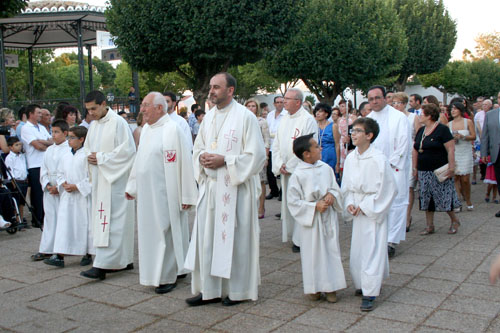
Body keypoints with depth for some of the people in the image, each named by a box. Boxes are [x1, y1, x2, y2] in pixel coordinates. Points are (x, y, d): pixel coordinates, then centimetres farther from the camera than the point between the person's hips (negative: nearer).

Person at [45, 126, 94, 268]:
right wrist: (63, 183, -2)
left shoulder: (87, 155, -10)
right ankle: (59, 256, 3)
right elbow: (60, 173, 17)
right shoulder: (66, 154, 11)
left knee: (84, 224, 3)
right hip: (67, 196, 6)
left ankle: (87, 254, 16)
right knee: (63, 224, 2)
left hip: (83, 196, -6)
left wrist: (77, 186, -16)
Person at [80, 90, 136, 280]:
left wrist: (101, 158, -14)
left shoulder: (118, 122, -10)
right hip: (99, 177, 8)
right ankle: (125, 260, 18)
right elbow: (87, 147, 24)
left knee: (110, 220, -10)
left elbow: (128, 149, -15)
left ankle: (102, 265, -11)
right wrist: (90, 156, 1)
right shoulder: (93, 125, 14)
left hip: (114, 178, -8)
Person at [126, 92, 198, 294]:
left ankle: (168, 276, 12)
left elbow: (184, 163, -17)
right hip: (146, 193, 8)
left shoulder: (172, 130, -15)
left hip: (164, 193, -8)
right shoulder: (146, 129, 11)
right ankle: (157, 273, 27)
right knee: (150, 232, 14)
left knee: (165, 231, 0)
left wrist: (186, 195, -17)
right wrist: (132, 186, 19)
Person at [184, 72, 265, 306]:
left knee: (233, 237, 1)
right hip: (210, 186, 7)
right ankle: (209, 290, 18)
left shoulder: (245, 117, -8)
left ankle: (237, 290, 16)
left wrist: (224, 160, -17)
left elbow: (256, 154, -12)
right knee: (206, 237, 7)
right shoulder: (209, 117, 12)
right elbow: (198, 148, 21)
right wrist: (202, 157, -3)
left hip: (235, 188, -6)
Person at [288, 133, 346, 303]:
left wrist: (332, 195, -11)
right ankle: (314, 288, 20)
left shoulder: (326, 168, 2)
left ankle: (330, 287, 20)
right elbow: (293, 201, -12)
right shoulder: (298, 174, -13)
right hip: (311, 219, -4)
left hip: (328, 217, 4)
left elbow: (335, 188, 11)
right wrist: (315, 206, -18)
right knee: (313, 252, 4)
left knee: (331, 250, 7)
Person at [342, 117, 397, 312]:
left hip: (375, 212, -6)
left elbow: (388, 189, -14)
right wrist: (349, 203, -5)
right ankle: (363, 284, 31)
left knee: (372, 249, -5)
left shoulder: (378, 159, -16)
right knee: (357, 249, 12)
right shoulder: (350, 158, 3)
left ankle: (369, 294, 1)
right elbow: (346, 186, 12)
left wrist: (366, 207, -14)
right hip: (358, 212, 6)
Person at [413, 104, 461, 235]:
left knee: (443, 197, -2)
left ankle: (454, 220, 20)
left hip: (439, 170, -7)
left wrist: (451, 167, -19)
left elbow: (451, 149, -14)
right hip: (423, 172, 7)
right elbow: (415, 150, 14)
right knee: (426, 198, 7)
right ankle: (430, 226, 15)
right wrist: (415, 168, 10)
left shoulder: (442, 129, -10)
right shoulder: (421, 130, 12)